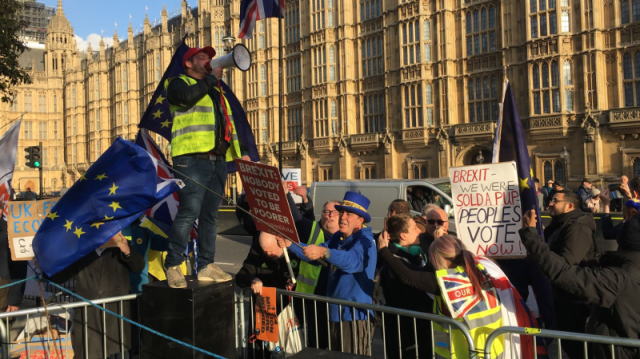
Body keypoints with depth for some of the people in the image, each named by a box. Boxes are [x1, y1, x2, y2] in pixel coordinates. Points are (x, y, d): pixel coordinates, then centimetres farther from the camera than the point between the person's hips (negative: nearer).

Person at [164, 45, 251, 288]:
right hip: (192, 158, -7)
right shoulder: (178, 83, 9)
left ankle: (206, 266, 12)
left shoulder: (217, 92, 29)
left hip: (217, 160, 7)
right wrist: (212, 77, -4)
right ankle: (173, 266, -8)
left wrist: (238, 153, 15)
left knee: (210, 214, 7)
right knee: (189, 211, -15)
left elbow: (228, 124, 26)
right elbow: (188, 96, -15)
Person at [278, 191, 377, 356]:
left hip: (356, 314, -9)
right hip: (335, 312, 9)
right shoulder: (338, 237, 13)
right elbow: (312, 253, 17)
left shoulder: (364, 239, -16)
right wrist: (290, 244, 3)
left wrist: (324, 252, -50)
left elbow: (353, 261, -36)